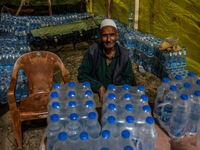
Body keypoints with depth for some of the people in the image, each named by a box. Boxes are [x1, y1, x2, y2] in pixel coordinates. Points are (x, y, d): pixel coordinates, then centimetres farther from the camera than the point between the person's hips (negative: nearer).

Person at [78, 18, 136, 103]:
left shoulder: (124, 54, -2)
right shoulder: (92, 51, -6)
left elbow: (128, 79, 3)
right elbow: (82, 75, -5)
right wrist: (99, 87, -18)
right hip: (95, 94, 0)